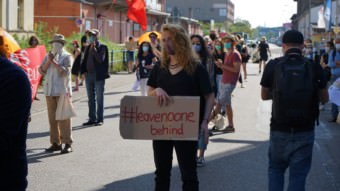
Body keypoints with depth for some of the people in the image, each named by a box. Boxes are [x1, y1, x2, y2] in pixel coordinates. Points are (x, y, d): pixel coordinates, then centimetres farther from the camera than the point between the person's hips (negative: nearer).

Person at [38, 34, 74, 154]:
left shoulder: (67, 57, 2)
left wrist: (53, 61, -11)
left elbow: (65, 71, -12)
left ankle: (67, 143, -5)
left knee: (63, 117, -8)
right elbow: (42, 71, 7)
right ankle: (55, 143, 10)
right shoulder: (48, 56, 16)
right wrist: (48, 61, -6)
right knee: (52, 118, 5)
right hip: (49, 91, 5)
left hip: (62, 91, -5)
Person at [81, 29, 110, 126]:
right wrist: (83, 71, 4)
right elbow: (85, 60, 17)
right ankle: (92, 119, 17)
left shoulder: (102, 47, -5)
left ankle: (100, 119, 5)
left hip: (98, 76, -6)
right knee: (91, 99, 10)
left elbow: (100, 59, -18)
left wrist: (94, 49, -17)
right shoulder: (88, 48, 13)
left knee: (99, 98, 0)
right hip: (89, 75, 6)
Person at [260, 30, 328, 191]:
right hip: (305, 131, 0)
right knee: (298, 174, 9)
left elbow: (264, 96, 5)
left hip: (279, 130, 0)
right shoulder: (314, 68, -7)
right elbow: (324, 98, 6)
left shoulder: (273, 66, -7)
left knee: (275, 169, 19)